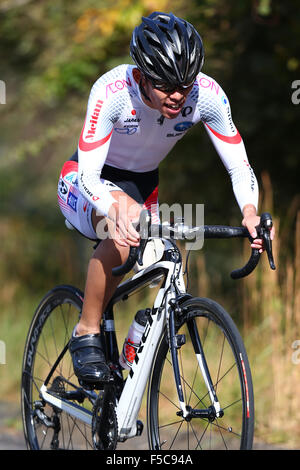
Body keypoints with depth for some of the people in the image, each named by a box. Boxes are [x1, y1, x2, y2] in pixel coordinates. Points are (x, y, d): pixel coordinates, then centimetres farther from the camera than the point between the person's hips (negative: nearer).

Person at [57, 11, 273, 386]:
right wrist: (118, 210, -57)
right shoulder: (112, 91, -34)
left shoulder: (208, 95, -24)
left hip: (141, 186, 5)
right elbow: (89, 176, -36)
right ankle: (86, 334, -22)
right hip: (87, 185, -5)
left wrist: (250, 212, -41)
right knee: (125, 227, -36)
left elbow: (240, 168, -20)